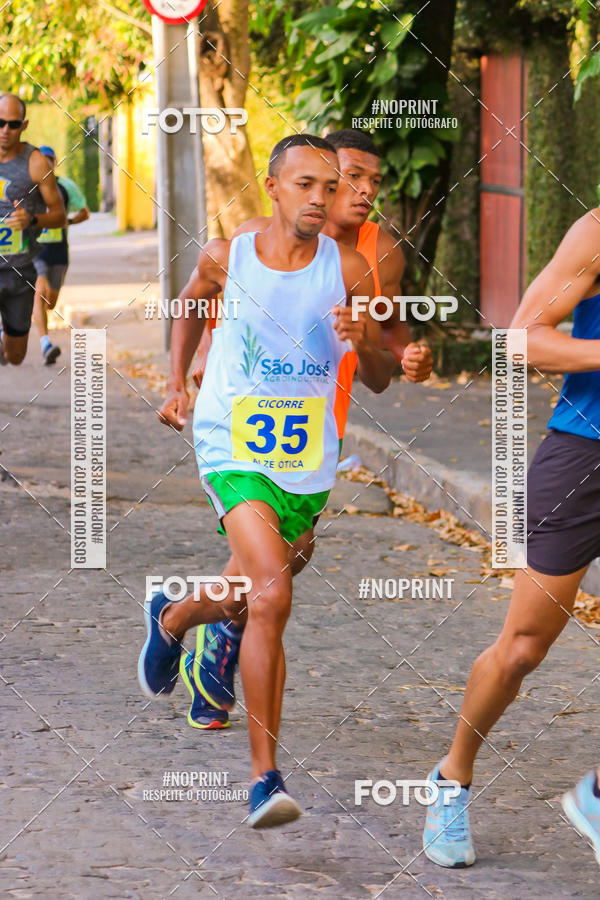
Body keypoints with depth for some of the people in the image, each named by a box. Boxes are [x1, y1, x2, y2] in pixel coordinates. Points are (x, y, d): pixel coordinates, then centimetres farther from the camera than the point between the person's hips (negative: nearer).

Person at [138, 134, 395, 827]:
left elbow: (380, 381, 0)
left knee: (241, 600, 19)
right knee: (271, 598, -23)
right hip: (234, 451, -3)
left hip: (308, 462, 3)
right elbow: (191, 306, 20)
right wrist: (177, 384, 13)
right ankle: (264, 777, -18)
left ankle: (171, 618, 57)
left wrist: (362, 344, -20)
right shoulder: (225, 258, -5)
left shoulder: (348, 271, -4)